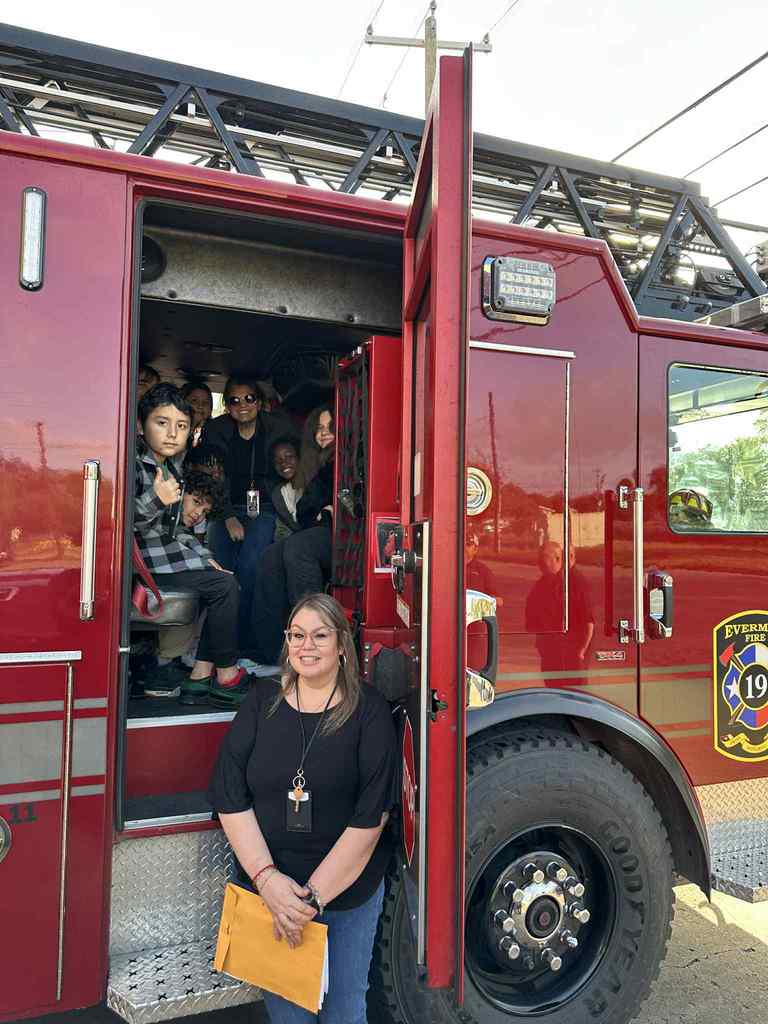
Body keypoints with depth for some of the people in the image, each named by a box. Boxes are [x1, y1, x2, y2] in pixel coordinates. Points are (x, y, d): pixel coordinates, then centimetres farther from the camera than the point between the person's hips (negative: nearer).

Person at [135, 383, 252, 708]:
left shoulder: (173, 466, 12)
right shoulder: (134, 464, -16)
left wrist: (204, 556, 12)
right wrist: (155, 500, -36)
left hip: (169, 549, 9)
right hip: (142, 560, -9)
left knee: (227, 580, 4)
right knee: (223, 586, -13)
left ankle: (201, 674, 4)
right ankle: (226, 677, 0)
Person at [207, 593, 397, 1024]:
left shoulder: (369, 709, -11)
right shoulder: (263, 702, -3)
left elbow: (370, 816, -15)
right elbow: (230, 798, -6)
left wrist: (315, 895, -16)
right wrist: (267, 878, -15)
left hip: (349, 892, -1)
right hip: (268, 887, 2)